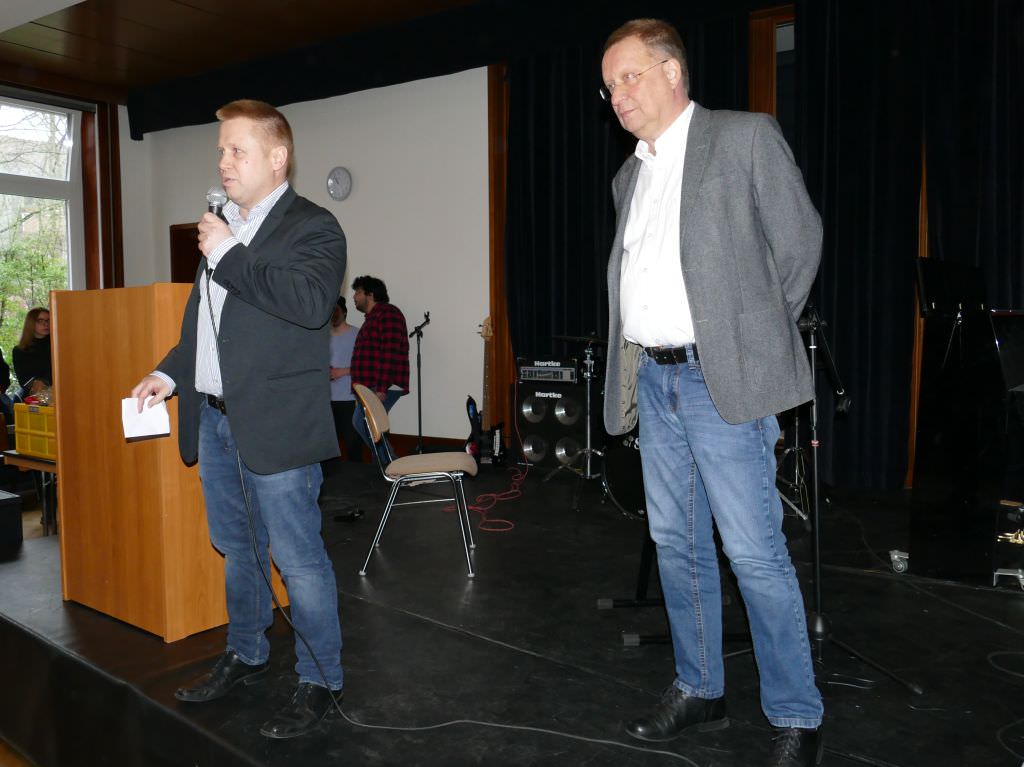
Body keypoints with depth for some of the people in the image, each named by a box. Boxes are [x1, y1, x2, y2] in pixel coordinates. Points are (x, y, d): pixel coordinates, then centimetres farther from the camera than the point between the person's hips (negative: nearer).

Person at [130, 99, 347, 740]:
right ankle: (246, 657, 39)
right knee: (237, 550, 21)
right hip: (216, 420, 9)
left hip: (276, 426, -8)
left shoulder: (312, 227, -9)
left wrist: (229, 256, -20)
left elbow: (312, 302, -28)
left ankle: (321, 681, 16)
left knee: (299, 557, -1)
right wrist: (171, 372, 15)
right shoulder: (222, 229, 17)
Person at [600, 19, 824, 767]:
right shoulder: (630, 175, 17)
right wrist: (632, 366, 7)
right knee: (678, 544, 13)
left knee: (756, 552, -3)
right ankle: (699, 689, 28)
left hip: (722, 380, -6)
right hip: (651, 378, 7)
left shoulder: (746, 137, -2)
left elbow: (800, 243, 0)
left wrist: (756, 338, 4)